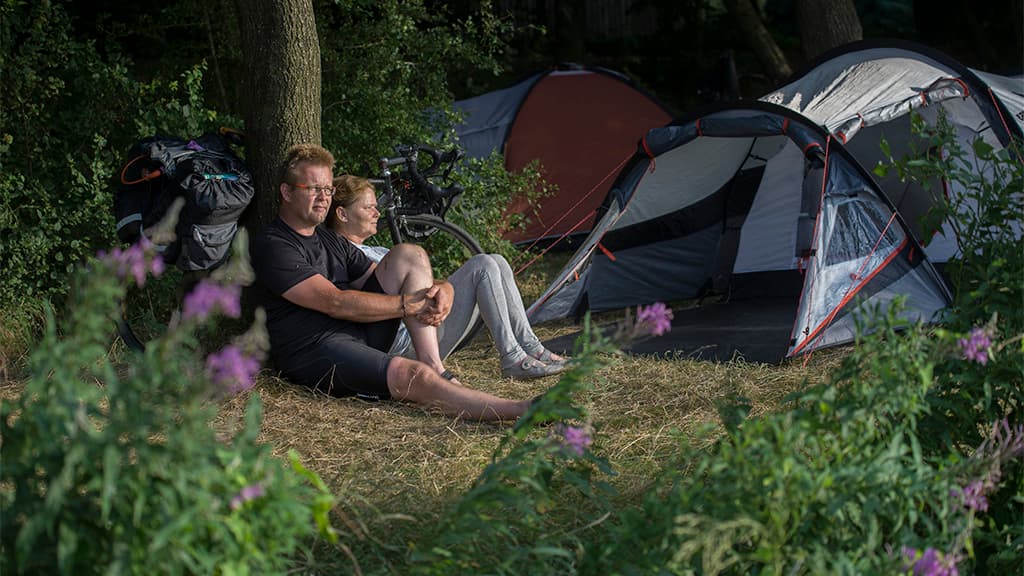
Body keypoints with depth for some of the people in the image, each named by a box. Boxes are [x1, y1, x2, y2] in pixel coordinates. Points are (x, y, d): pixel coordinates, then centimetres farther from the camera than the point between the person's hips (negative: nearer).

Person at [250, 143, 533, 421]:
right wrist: (409, 304, -15)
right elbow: (335, 303, -17)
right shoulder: (272, 246, -8)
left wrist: (442, 289, -6)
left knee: (409, 256, -3)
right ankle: (519, 410, -44)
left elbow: (379, 280, 16)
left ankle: (436, 370, -16)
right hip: (315, 352, -9)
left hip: (363, 336, 9)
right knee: (413, 376, -34)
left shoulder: (330, 240, 21)